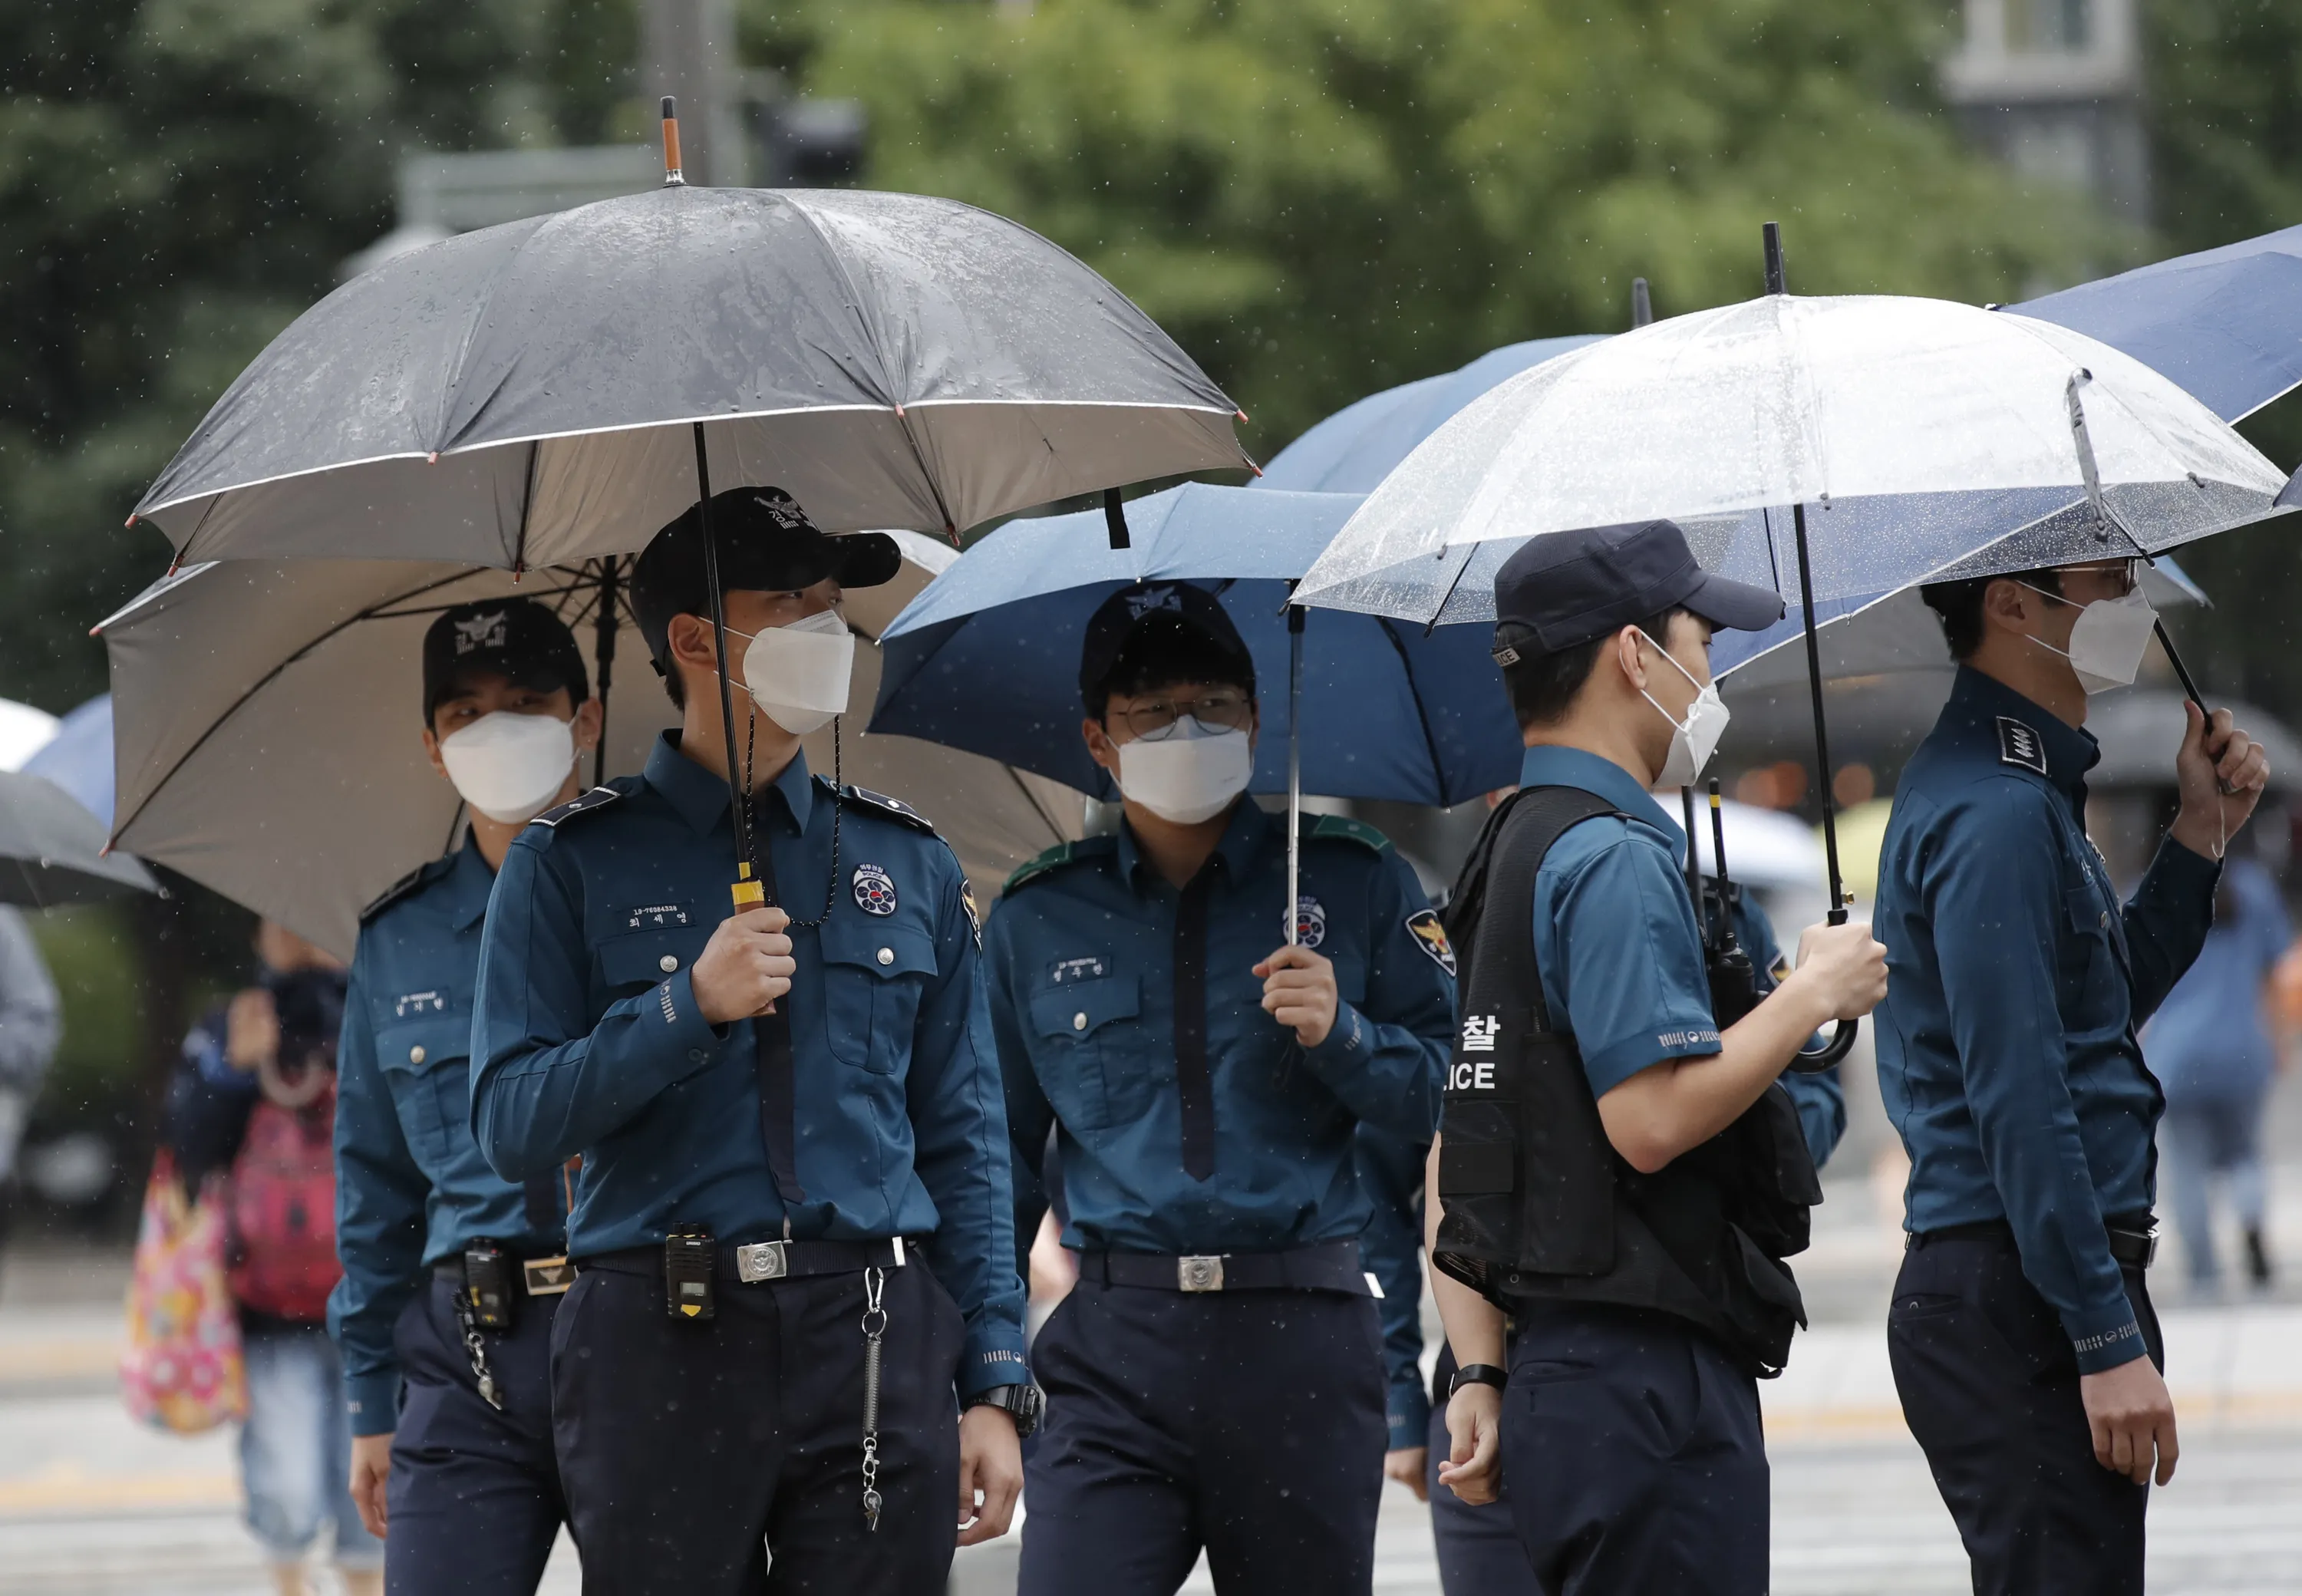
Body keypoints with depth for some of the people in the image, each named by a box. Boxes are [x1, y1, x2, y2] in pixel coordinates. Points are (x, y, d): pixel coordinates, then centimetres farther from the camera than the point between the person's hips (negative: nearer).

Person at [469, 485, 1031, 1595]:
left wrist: (996, 1386, 6)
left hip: (876, 1350, 2)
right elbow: (510, 1128, -3)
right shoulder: (570, 867, 5)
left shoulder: (909, 865, 14)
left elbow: (965, 1144, 13)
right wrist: (687, 1008, -14)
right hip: (659, 1351, -2)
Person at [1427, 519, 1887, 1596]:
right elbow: (1653, 1117, -22)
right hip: (1649, 1376, -10)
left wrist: (1478, 1375, 17)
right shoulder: (1614, 858, -12)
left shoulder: (1516, 850, 19)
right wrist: (1815, 995, -8)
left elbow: (1450, 1165, 19)